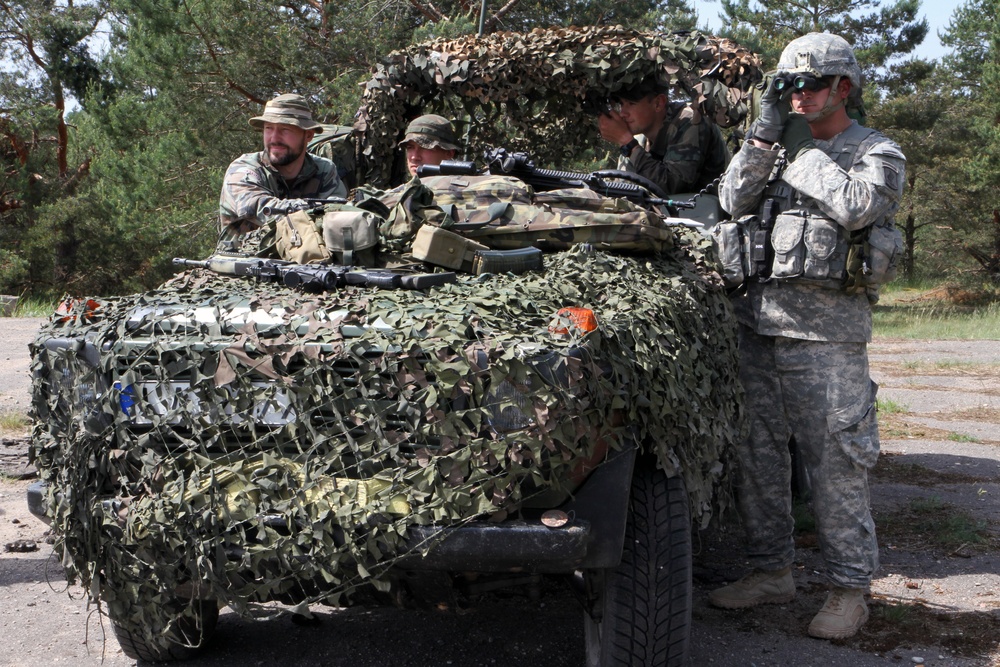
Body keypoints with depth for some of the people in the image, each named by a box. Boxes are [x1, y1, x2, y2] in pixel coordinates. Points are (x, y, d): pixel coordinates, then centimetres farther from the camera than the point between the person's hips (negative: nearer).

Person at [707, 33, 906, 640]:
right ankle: (772, 572, 21)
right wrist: (765, 138, -3)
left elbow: (857, 205, -17)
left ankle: (850, 589, 5)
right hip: (758, 318, 6)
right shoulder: (782, 144, 18)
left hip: (827, 329, -6)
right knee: (757, 453, 9)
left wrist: (802, 151, -7)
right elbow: (734, 200, 6)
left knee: (836, 462, -4)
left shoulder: (878, 152, 3)